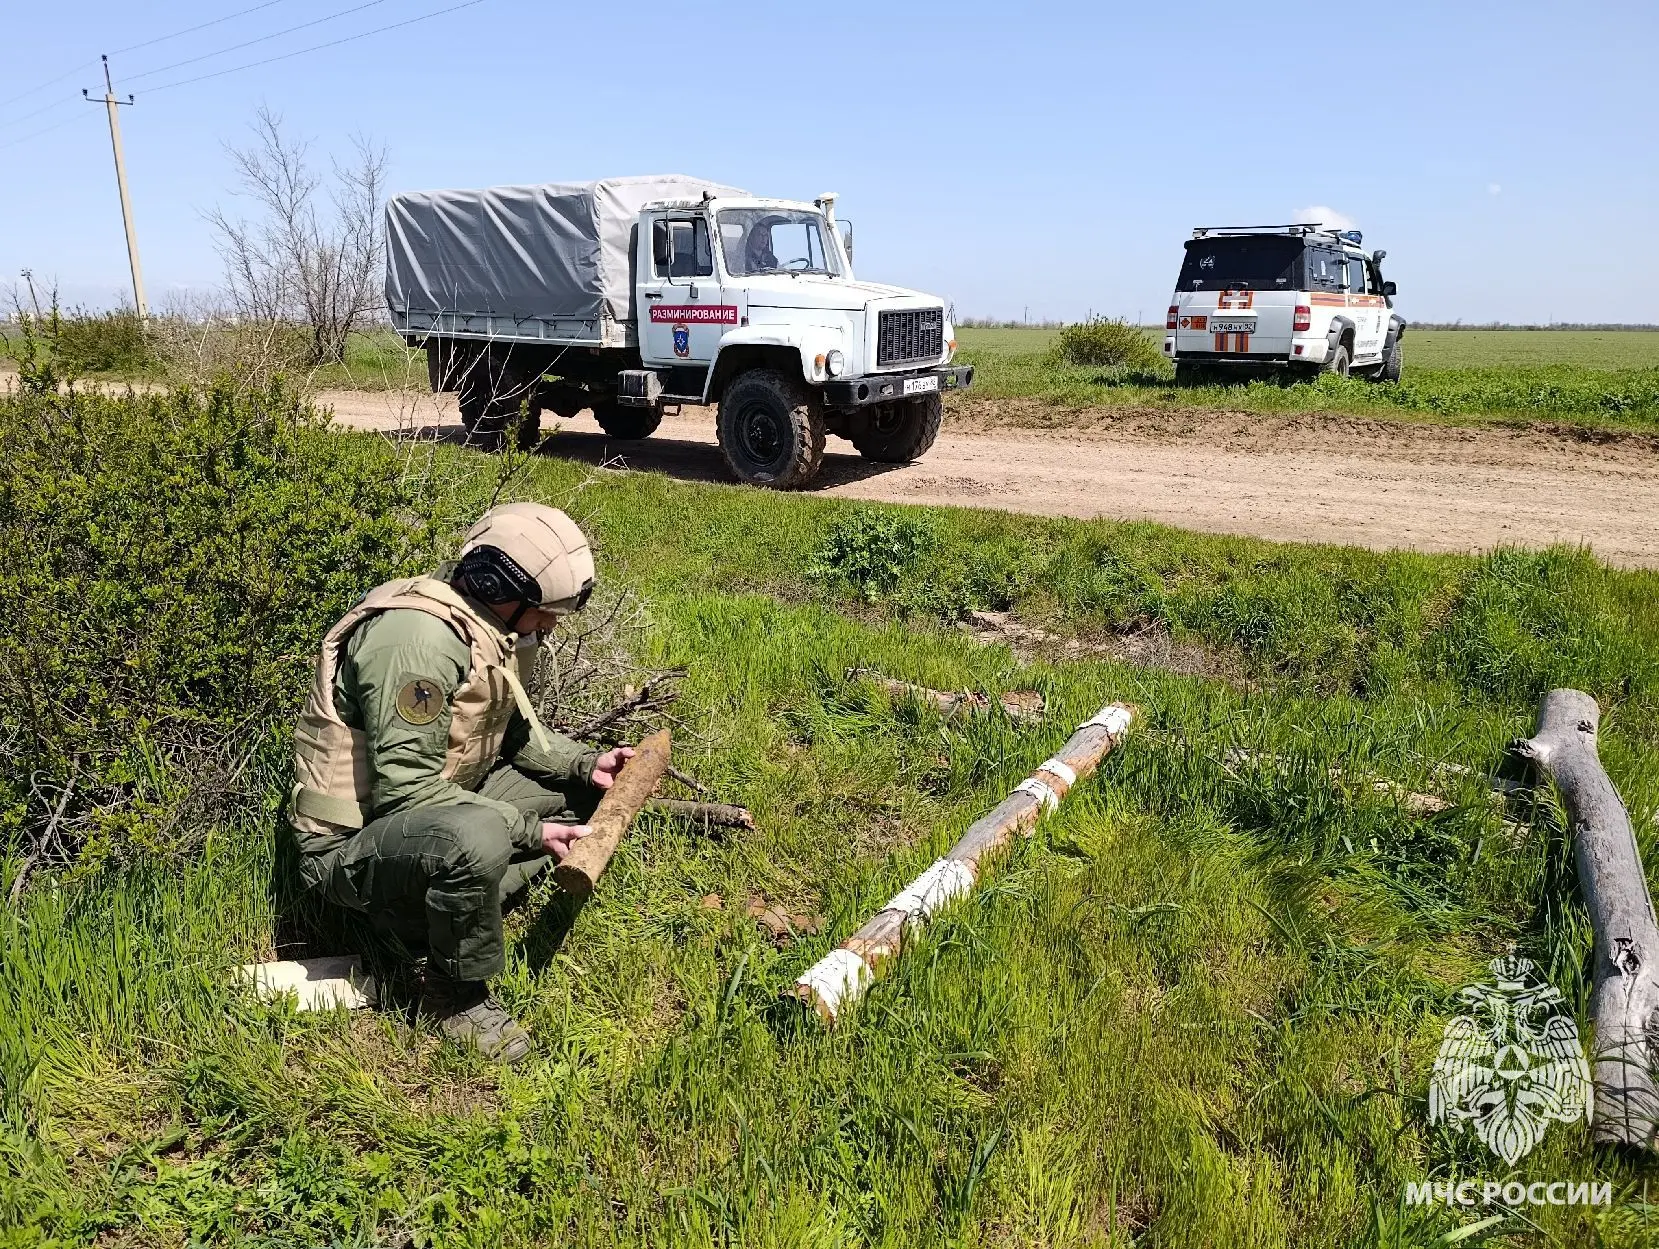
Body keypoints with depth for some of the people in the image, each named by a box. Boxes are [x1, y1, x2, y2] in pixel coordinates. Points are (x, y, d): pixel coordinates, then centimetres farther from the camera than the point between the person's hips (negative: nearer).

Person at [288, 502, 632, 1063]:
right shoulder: (421, 633, -27)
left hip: (435, 809, 9)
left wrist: (585, 763, -3)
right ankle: (455, 995, -9)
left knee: (578, 791, 6)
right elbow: (408, 787, -30)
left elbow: (515, 732, 14)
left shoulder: (491, 626, 3)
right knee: (477, 838, -39)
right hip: (353, 843, -9)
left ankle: (438, 915, -1)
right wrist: (529, 831, -25)